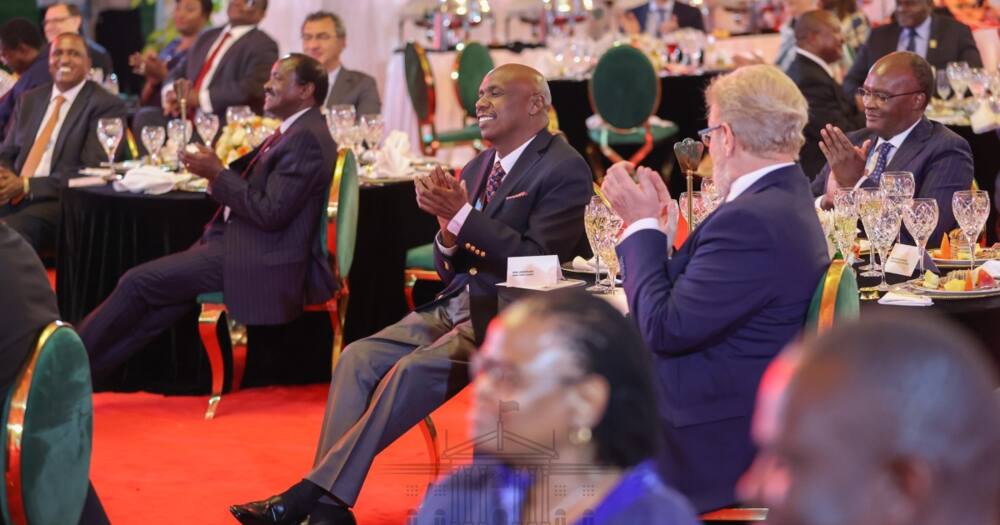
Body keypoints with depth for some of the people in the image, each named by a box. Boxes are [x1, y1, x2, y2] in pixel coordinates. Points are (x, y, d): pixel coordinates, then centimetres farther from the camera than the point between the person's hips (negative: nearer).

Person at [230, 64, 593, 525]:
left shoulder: (565, 169, -7)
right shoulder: (477, 168, 16)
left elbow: (539, 262, -17)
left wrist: (461, 215, -19)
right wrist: (448, 234, -5)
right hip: (454, 308, 8)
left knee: (413, 370, -28)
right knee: (358, 358, -14)